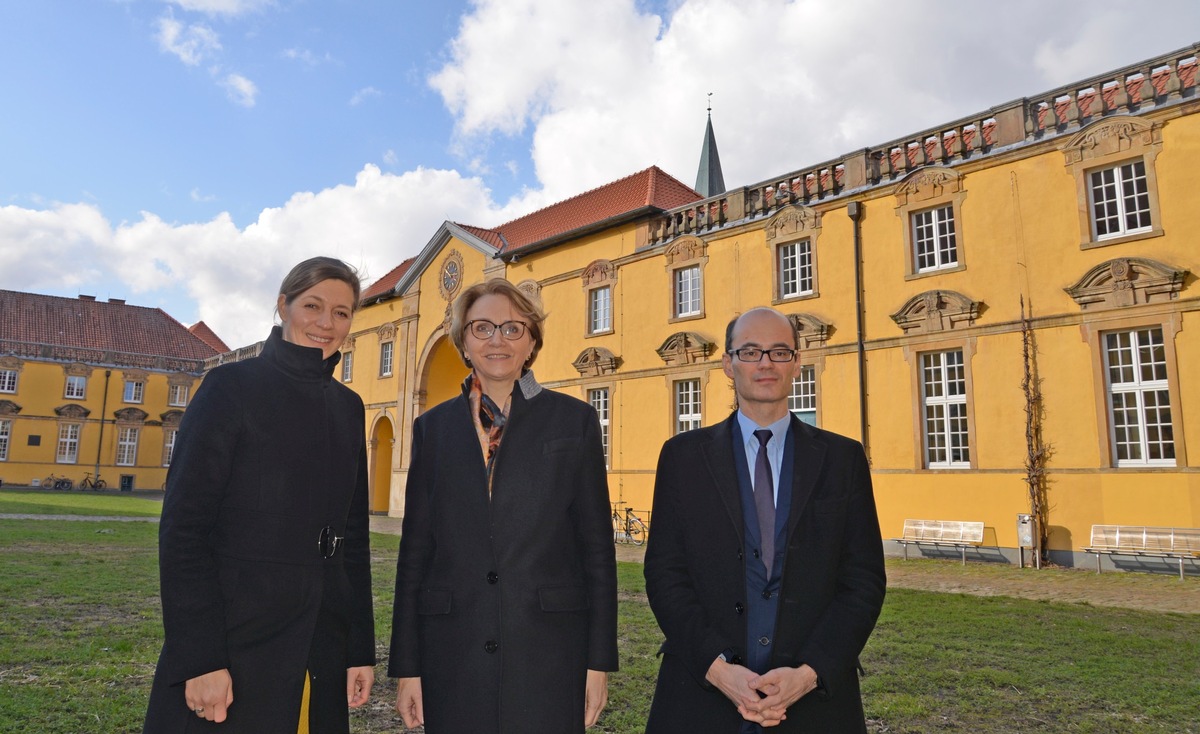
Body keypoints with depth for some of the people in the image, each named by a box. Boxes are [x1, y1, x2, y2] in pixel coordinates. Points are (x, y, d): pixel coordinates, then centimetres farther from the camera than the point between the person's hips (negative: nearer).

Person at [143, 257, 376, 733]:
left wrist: (361, 648, 7)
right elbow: (183, 526, -11)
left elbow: (353, 534, 10)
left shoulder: (348, 406, 8)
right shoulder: (232, 386, -7)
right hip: (235, 636, -5)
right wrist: (199, 659, -16)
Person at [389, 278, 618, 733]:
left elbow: (597, 545, 1)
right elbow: (415, 548, 7)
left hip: (548, 651, -1)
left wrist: (599, 661, -2)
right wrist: (407, 666, 4)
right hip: (452, 653, 2)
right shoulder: (433, 427, 7)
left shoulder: (574, 420, 2)